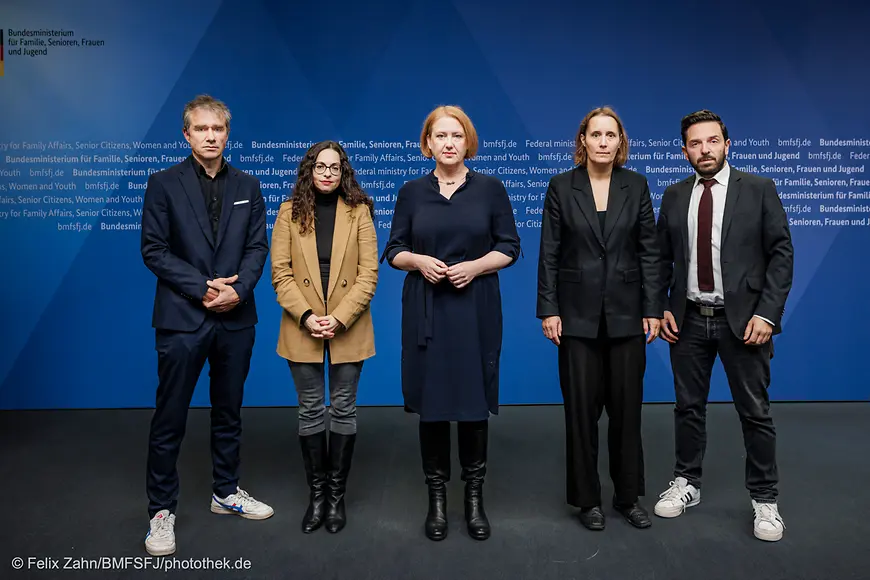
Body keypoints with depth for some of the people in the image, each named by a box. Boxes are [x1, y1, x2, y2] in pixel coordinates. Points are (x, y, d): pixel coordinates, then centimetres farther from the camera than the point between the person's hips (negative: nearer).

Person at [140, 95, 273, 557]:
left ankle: (226, 492, 32)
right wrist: (203, 287, -14)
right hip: (182, 317, -3)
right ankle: (162, 510, 19)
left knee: (228, 411, 15)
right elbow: (153, 249, -5)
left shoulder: (247, 186, 9)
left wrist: (238, 288, -12)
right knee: (170, 418, 4)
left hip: (235, 317, 3)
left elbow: (257, 247, 5)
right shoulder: (164, 184, 0)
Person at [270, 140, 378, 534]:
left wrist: (339, 318, -15)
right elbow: (280, 272, -2)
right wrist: (306, 316, -14)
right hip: (302, 329, 1)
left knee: (343, 410, 7)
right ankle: (317, 494, 23)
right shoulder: (290, 211, 2)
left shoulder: (358, 211, -1)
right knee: (310, 412, 8)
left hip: (348, 328, -1)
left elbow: (368, 274, -5)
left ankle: (337, 495, 21)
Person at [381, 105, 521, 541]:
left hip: (477, 310, -1)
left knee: (474, 402, 4)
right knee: (431, 403, 4)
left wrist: (475, 265, -14)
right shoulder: (412, 192, 6)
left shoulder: (490, 188, 3)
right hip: (426, 310, 1)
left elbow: (509, 248, 3)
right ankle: (437, 498, 20)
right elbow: (393, 250, 8)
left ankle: (474, 497, 21)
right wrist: (418, 261, -13)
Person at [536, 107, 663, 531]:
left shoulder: (636, 185, 3)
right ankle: (587, 498, 23)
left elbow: (649, 251, 2)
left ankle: (629, 496, 27)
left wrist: (653, 309, -2)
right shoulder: (561, 186, -1)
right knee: (581, 408, 6)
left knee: (627, 406, 10)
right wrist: (548, 309, -6)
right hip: (578, 314, -1)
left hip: (626, 313, 2)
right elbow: (548, 253, -2)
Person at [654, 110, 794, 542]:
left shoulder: (759, 189, -2)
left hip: (744, 319, -2)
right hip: (688, 319, 3)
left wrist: (767, 314, -12)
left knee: (755, 412, 5)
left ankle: (764, 499, 21)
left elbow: (781, 253, -4)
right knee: (688, 407, 12)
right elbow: (662, 258, 9)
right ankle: (686, 483, 28)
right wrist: (660, 308, -1)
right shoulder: (674, 196, 6)